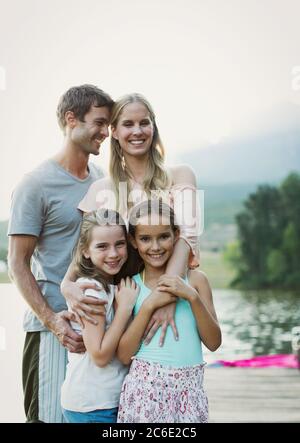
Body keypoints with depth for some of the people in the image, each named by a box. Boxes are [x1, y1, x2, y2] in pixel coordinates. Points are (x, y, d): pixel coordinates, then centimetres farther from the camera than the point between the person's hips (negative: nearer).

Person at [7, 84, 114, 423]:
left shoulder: (103, 179, 11)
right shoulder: (36, 184, -8)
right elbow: (18, 264, -9)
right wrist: (50, 319, -18)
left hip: (103, 320, 6)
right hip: (54, 323, -6)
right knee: (51, 416, 0)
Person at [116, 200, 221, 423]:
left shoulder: (195, 279, 2)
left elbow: (214, 342, -1)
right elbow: (124, 355, -4)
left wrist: (192, 296, -12)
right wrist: (149, 305, -14)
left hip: (189, 390, 1)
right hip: (144, 388, -1)